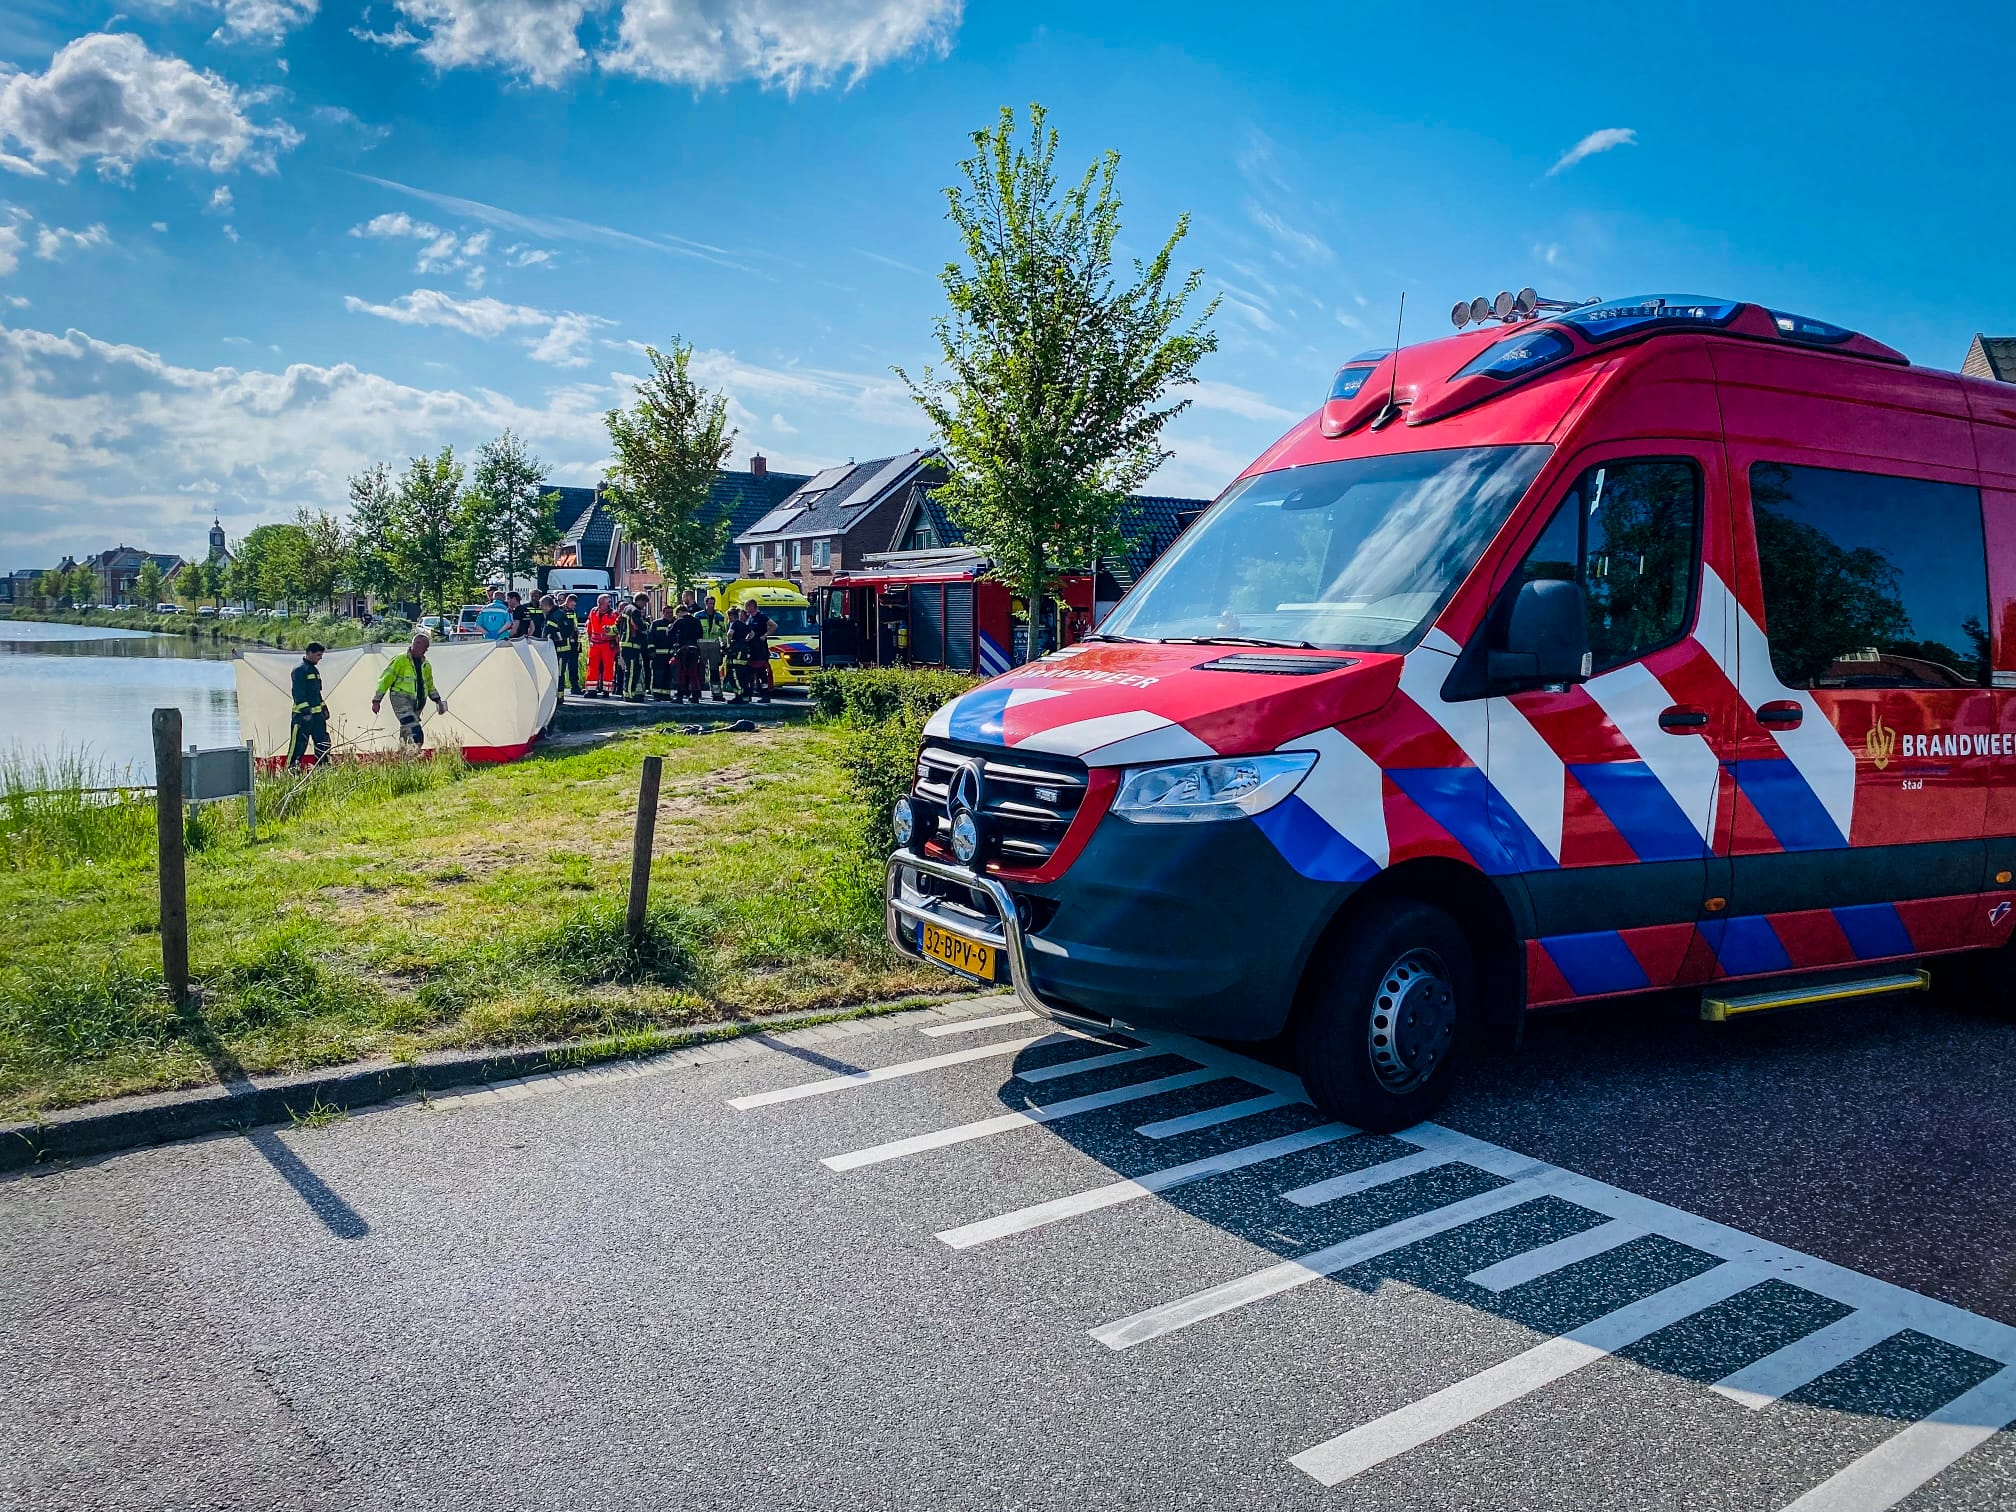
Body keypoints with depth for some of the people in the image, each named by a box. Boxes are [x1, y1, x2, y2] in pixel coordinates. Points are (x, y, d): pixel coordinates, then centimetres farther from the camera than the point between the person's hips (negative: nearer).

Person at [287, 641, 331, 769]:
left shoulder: (315, 670, 17)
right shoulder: (299, 670, -11)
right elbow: (298, 693, -18)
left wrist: (324, 707, 24)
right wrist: (305, 710, -24)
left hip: (317, 714, 9)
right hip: (303, 715, -9)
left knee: (323, 743, 11)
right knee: (299, 745, -8)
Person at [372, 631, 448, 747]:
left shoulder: (426, 665, 16)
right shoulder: (400, 660, -3)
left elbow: (430, 686, 31)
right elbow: (385, 679, -2)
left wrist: (438, 700, 20)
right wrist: (376, 701, -6)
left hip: (417, 702, 7)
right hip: (401, 699, -7)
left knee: (406, 733, 6)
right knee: (415, 734, -24)